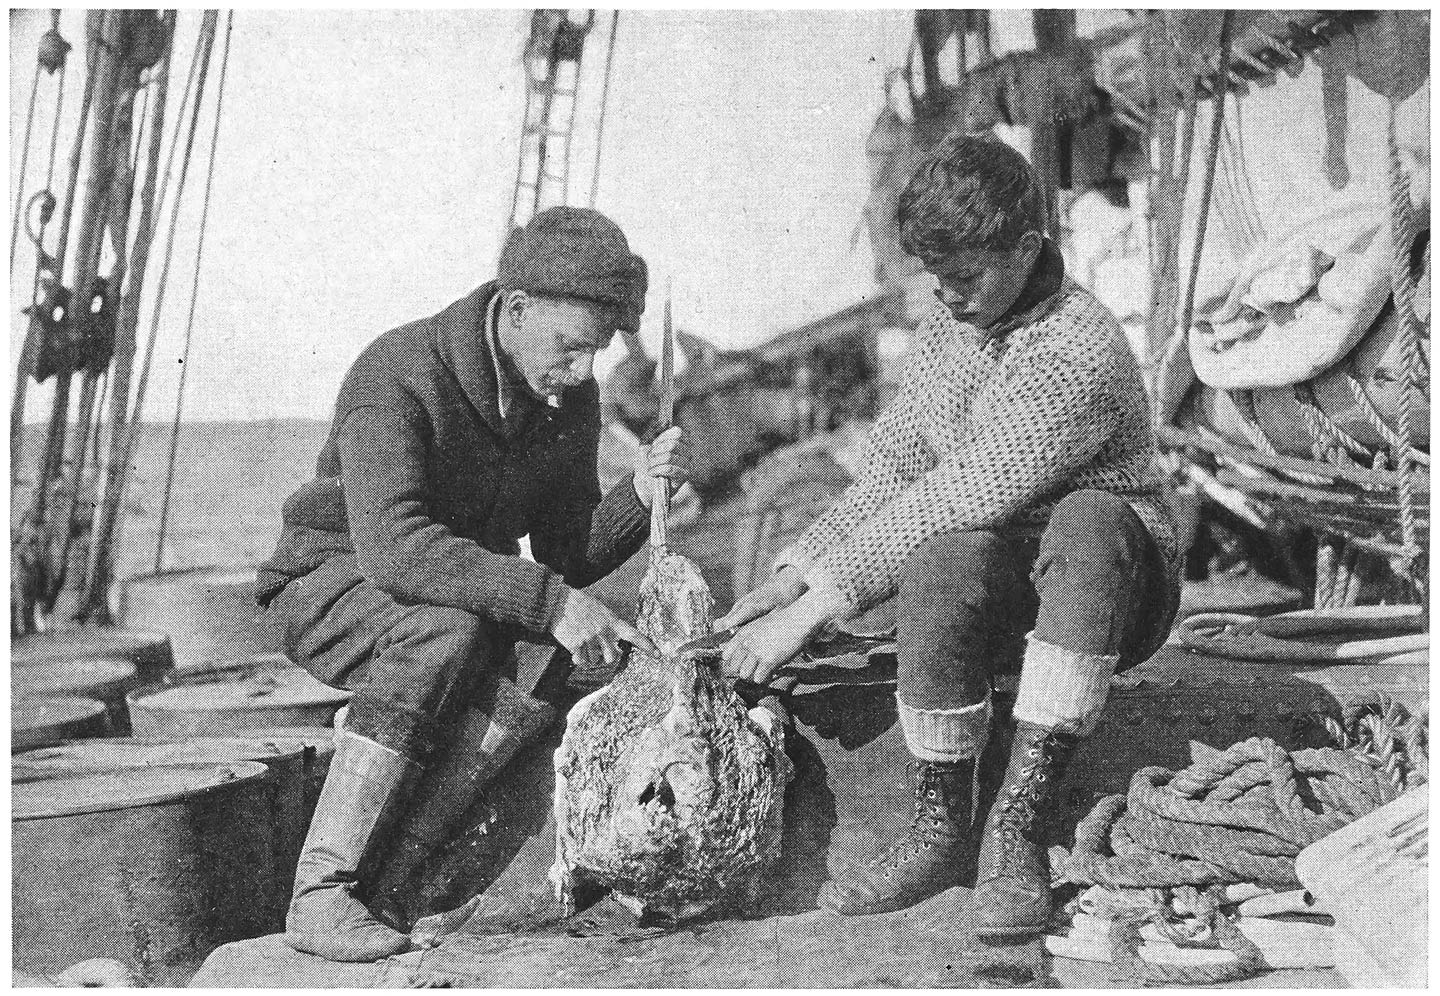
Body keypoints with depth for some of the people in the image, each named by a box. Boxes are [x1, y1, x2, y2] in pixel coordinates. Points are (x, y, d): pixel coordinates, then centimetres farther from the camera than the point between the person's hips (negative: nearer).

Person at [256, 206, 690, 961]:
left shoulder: (570, 399, -4)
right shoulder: (398, 375, -25)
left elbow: (568, 557, 1)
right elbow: (394, 547, -39)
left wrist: (641, 498, -18)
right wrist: (550, 601, -44)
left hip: (465, 599, 6)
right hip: (331, 581, -5)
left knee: (554, 660, -26)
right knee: (445, 631, -37)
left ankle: (380, 878, -22)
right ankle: (320, 891, -29)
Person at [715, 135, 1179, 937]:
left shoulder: (1080, 350, -22)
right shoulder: (948, 329, 3)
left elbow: (959, 497, -27)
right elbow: (890, 472, 6)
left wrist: (816, 604, -27)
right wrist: (794, 576, -8)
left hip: (1103, 597, -4)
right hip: (990, 600, 4)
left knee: (1089, 520, -38)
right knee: (948, 554, -32)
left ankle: (1020, 823, -33)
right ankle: (941, 826, -19)